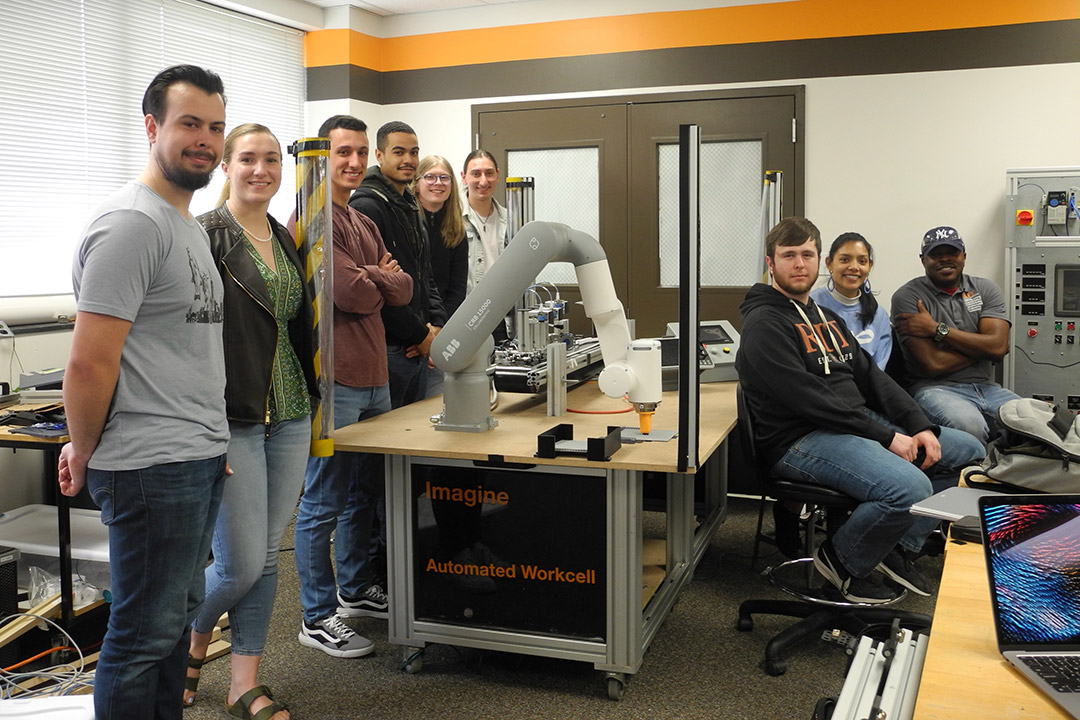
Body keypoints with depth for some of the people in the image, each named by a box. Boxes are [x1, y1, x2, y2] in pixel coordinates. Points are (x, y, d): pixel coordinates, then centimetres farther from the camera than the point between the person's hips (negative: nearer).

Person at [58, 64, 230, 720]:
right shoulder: (132, 222, -15)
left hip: (200, 458, 9)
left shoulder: (189, 225, 16)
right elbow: (89, 362, -19)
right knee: (146, 633, 2)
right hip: (153, 467, -9)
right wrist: (84, 457, -6)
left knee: (178, 617, 19)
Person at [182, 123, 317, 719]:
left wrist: (310, 402, 18)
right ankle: (191, 640, 28)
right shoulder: (204, 236, -8)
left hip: (288, 418, 7)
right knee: (241, 564, -2)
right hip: (233, 419, -6)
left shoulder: (285, 241, 14)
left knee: (267, 556, 10)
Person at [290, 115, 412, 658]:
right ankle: (317, 619, 11)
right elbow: (355, 296, -20)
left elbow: (402, 291, 10)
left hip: (373, 378, 9)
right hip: (333, 381, -9)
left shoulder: (365, 224, 18)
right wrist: (380, 279, -2)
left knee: (365, 492, 19)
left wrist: (372, 278, -8)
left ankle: (355, 590, 35)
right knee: (324, 504, 0)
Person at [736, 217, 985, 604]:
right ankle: (841, 560, -3)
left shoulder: (824, 316, 19)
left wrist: (919, 426, 1)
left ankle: (899, 546, 15)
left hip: (857, 423, 10)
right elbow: (808, 399, -19)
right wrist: (887, 437, -17)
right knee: (909, 487, -31)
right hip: (801, 439, -10)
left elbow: (869, 375, 15)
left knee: (969, 450, 10)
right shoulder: (765, 323, -11)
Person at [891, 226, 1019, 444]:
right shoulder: (907, 296, -2)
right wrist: (982, 349, -1)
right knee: (969, 424, -35)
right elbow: (933, 364, -12)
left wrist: (937, 329, -10)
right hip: (935, 388, -4)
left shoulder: (985, 289, 12)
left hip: (985, 387, 5)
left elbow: (998, 347, -6)